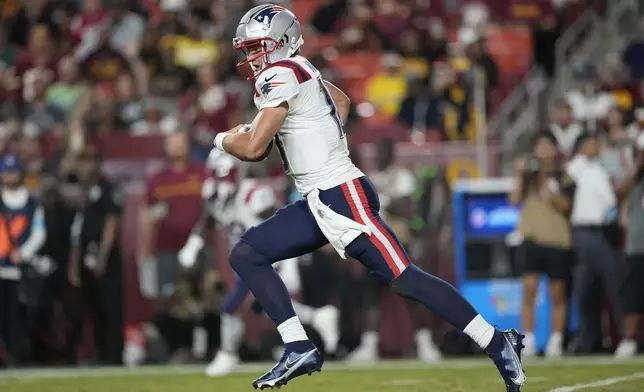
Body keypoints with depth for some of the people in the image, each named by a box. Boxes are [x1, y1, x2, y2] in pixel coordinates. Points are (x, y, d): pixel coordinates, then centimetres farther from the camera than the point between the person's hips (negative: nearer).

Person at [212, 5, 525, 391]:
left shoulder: (280, 76, -13)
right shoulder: (297, 70, 15)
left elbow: (253, 148, -19)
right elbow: (342, 101, 34)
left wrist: (224, 139, 3)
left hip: (342, 199, -10)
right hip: (318, 202, 10)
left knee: (404, 278, -11)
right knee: (246, 255, 5)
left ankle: (499, 344, -6)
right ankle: (299, 349, 1)